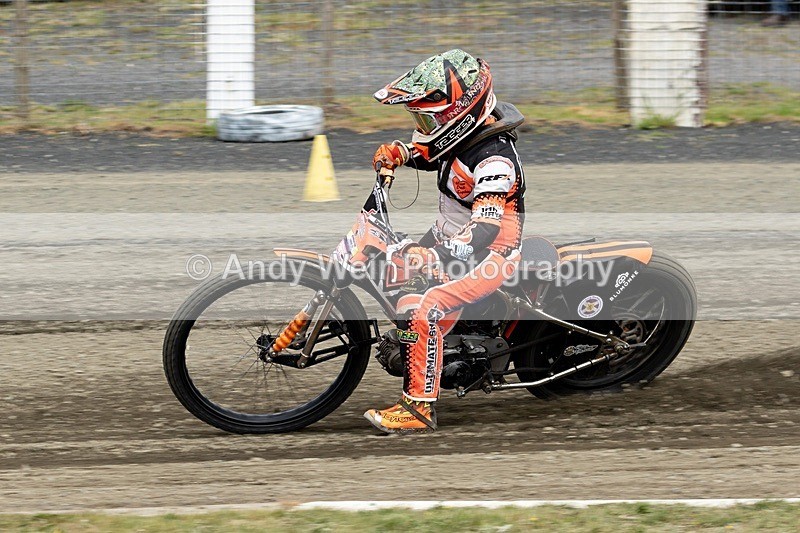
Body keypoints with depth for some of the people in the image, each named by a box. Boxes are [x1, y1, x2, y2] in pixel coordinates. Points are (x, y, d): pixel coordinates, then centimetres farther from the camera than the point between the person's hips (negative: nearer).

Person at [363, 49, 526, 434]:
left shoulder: (493, 158, -29)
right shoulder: (461, 130, 0)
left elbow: (484, 228, -39)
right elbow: (426, 151, 23)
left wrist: (436, 257, -52)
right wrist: (398, 152, 0)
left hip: (490, 256, -10)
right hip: (447, 238, 10)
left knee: (420, 309, -27)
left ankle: (419, 409, -20)